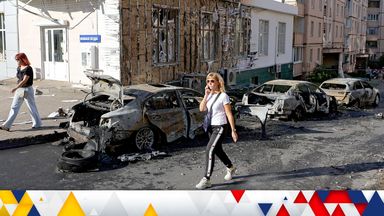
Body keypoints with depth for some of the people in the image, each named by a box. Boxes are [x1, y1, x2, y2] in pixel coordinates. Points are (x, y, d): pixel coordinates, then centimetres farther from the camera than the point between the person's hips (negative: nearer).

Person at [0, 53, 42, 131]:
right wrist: (17, 89, 18)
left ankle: (37, 124, 19)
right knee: (14, 107, 5)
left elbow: (24, 80, -24)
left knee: (32, 107, 4)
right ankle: (7, 126, 7)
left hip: (27, 90, -8)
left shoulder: (28, 69, -17)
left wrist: (15, 88, -31)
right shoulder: (19, 68, 8)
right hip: (19, 90, 8)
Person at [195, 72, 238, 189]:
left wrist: (233, 130, -11)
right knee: (218, 150, 20)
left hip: (220, 127, -8)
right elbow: (202, 109, -6)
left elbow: (229, 114, -11)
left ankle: (206, 180, -10)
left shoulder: (223, 96, -12)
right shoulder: (210, 95, 6)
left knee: (209, 151, -15)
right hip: (211, 127, 8)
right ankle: (230, 168, 45)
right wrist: (206, 95, -13)